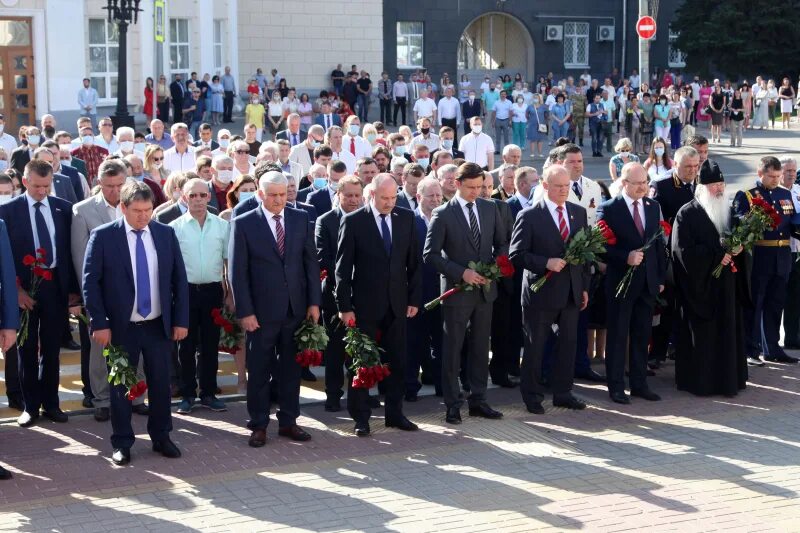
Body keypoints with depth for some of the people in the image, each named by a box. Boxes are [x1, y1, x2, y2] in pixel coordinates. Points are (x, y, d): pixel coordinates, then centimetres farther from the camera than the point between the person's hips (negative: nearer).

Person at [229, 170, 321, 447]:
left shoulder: (301, 219, 4)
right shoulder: (244, 223, -5)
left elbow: (311, 262, 6)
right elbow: (237, 271, -6)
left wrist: (314, 302, 0)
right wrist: (245, 311, -10)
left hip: (296, 308, 3)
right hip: (261, 310, -3)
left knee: (291, 368, 11)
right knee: (259, 371, 6)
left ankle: (288, 421, 22)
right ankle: (258, 425, 16)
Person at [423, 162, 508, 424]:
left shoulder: (490, 209, 6)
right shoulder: (443, 214, -9)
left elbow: (501, 243, 13)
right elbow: (430, 254, -11)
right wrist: (461, 272, -18)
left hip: (485, 288, 5)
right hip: (457, 290, -4)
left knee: (481, 347, 10)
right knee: (452, 348, 2)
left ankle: (478, 400, 19)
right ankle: (452, 405, 9)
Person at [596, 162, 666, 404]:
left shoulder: (653, 206, 8)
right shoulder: (609, 209, -9)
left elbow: (659, 243, 12)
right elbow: (601, 246, -10)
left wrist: (661, 277, 9)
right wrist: (625, 257, -23)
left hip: (648, 282, 5)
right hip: (621, 282, -5)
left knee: (642, 336, 12)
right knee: (617, 336, 3)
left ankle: (639, 384, 21)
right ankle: (616, 386, 11)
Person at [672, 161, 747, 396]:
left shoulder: (728, 211, 12)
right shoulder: (687, 214, -9)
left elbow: (737, 238, 21)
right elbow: (683, 249, -17)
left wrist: (737, 249, -3)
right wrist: (717, 256, -17)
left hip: (725, 283, 6)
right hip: (699, 284, -6)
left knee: (727, 330, 7)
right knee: (701, 333, -2)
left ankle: (726, 378, 16)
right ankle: (698, 381, 6)